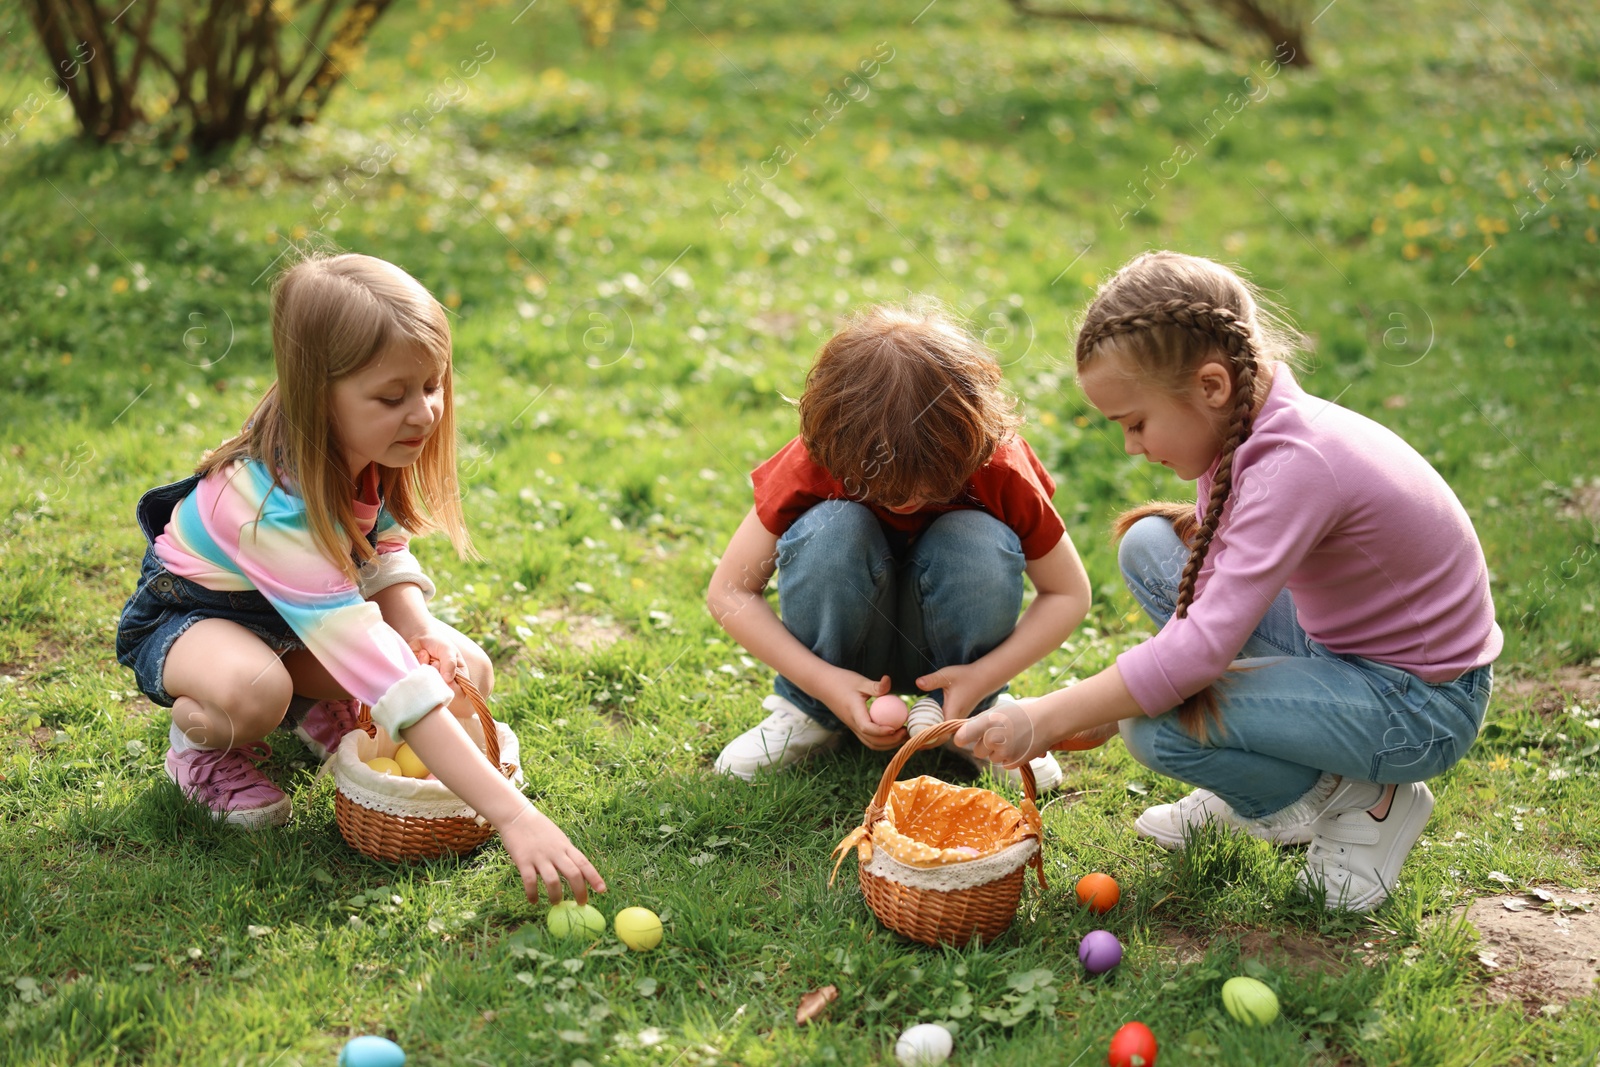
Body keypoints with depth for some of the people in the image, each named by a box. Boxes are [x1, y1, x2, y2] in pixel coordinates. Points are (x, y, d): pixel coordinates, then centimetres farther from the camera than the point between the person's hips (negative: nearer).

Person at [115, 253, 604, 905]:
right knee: (255, 691, -41)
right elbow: (391, 681, -48)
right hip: (186, 614, -6)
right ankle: (201, 740, -4)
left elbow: (384, 553, 0)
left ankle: (333, 712, 15)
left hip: (311, 611, 6)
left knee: (469, 673, -14)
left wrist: (420, 629, -24)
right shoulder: (276, 505, -42)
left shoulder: (367, 452, -20)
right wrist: (512, 815, -52)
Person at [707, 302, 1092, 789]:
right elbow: (728, 591, -21)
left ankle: (973, 715, -6)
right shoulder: (816, 461, -25)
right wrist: (822, 682, -31)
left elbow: (1070, 593, -13)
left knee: (983, 543, -32)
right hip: (844, 645, 0)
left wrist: (983, 677, -27)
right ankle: (808, 712, -10)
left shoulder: (1000, 470, -24)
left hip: (949, 648, 1)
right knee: (830, 530, -32)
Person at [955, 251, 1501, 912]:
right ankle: (1256, 793, 12)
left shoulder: (1296, 465, -30)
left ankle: (1363, 806, 0)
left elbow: (1204, 646, -34)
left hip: (1422, 708, -9)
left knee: (1159, 725, -25)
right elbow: (1219, 588, 5)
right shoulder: (1243, 425, -2)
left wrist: (1041, 721, -29)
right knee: (1150, 545, 4)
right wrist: (1103, 705, -5)